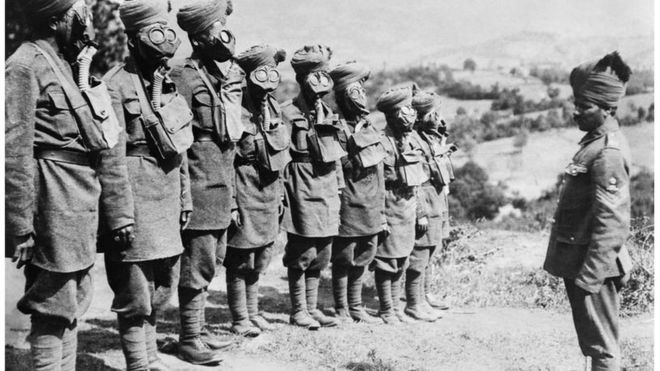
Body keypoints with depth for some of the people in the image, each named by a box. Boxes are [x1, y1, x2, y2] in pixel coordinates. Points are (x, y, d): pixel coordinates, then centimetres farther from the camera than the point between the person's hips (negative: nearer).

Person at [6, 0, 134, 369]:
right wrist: (20, 227, -18)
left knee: (74, 305, 17)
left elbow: (109, 147, 13)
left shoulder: (79, 66, 13)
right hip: (55, 204, -8)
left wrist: (120, 212, 12)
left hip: (84, 206, 8)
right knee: (54, 310, 1)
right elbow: (14, 152, -16)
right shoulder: (27, 66, -11)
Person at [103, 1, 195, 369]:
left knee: (164, 284, 17)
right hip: (137, 200, -8)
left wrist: (185, 197, 16)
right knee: (136, 291, 1)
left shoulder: (167, 82, 13)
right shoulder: (117, 83, -11)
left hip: (167, 200, 8)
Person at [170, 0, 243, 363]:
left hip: (222, 187, 8)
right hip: (200, 186, -8)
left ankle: (198, 329, 28)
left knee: (210, 263, 15)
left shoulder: (232, 74, 12)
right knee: (199, 263, -2)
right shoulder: (186, 76, -12)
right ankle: (190, 340, 10)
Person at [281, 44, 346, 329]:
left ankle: (312, 307, 23)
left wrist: (340, 188, 16)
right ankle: (298, 311, 11)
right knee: (302, 253, -1)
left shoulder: (328, 114, 15)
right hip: (303, 191, -7)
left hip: (327, 191, 7)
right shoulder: (289, 113, -8)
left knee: (321, 253, 12)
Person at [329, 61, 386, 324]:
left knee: (361, 259, 14)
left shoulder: (370, 127, 12)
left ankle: (356, 308, 26)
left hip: (371, 210, 7)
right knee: (344, 260, 3)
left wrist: (380, 209, 16)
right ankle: (341, 310, 15)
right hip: (349, 208, -7)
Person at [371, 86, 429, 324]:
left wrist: (421, 212, 14)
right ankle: (386, 310, 13)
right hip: (389, 205, -7)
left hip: (409, 205, 7)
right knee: (386, 259, 1)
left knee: (401, 259, 14)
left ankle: (396, 307, 26)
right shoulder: (382, 143, -16)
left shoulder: (414, 139, 8)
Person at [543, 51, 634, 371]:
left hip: (593, 264, -9)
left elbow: (611, 222, -23)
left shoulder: (609, 153, -19)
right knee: (592, 340, 20)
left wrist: (589, 275, -22)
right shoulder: (594, 142, 11)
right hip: (579, 258, 9)